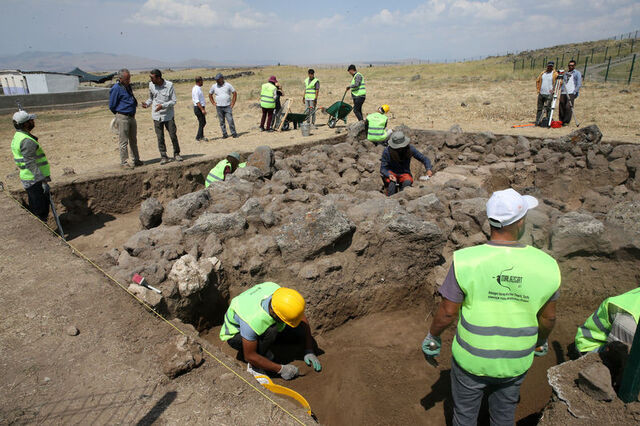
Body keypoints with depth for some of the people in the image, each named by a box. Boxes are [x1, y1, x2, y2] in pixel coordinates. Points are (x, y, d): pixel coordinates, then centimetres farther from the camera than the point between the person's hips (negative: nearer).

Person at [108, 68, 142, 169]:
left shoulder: (128, 86, 12)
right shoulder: (116, 89, -13)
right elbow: (112, 106, -8)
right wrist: (119, 114, 6)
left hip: (132, 117, 8)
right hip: (122, 118, -8)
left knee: (133, 140, 15)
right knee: (123, 141, -3)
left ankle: (136, 160, 24)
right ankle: (123, 162, 4)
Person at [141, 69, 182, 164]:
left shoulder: (169, 85, -9)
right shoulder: (151, 85, 2)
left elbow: (173, 101, -8)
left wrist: (163, 105, -20)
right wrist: (147, 104, -4)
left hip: (168, 115, -2)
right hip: (157, 116, 2)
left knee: (173, 135, 2)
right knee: (160, 137, 3)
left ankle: (176, 154, 19)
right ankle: (163, 157, 12)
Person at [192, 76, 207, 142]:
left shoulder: (198, 88, 14)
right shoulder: (196, 89, -18)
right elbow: (197, 101, -23)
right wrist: (202, 109, -27)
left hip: (200, 108, 10)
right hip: (199, 108, -10)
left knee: (203, 122, 16)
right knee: (202, 123, -4)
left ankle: (201, 136, 26)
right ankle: (199, 138, 4)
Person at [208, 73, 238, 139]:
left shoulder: (228, 85, -1)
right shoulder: (214, 86, 5)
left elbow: (235, 93, 5)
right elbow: (210, 95, 18)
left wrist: (232, 103, -1)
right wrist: (213, 103, 8)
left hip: (227, 106, -2)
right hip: (219, 107, 2)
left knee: (230, 120, -9)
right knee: (221, 122, 4)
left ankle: (234, 133, -1)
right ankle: (225, 134, 10)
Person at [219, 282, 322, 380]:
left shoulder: (281, 296, -28)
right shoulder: (252, 320, -42)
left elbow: (303, 320, -12)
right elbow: (249, 356, -29)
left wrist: (309, 351, -16)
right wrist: (281, 369, -24)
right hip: (235, 333, -6)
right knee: (270, 331, -36)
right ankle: (254, 367, -12)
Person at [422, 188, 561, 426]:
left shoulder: (465, 261, -24)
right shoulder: (545, 265, -15)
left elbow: (448, 312, -16)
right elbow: (548, 317, -1)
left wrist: (432, 337, 3)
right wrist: (542, 341, 19)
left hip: (471, 359, -2)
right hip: (515, 363, 2)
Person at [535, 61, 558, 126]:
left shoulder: (555, 74, -3)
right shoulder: (543, 73, 11)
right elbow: (537, 81, 20)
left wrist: (553, 90, -14)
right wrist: (538, 89, 11)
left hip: (549, 94, -5)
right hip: (541, 94, 5)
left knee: (548, 108, -5)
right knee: (539, 108, 8)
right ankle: (537, 121, 14)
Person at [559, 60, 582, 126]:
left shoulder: (577, 73, 6)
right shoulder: (565, 73, 23)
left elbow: (579, 84, -1)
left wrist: (575, 91, -12)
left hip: (571, 93, -5)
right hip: (563, 93, 5)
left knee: (568, 107, -13)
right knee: (561, 107, -1)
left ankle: (566, 121, -9)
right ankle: (561, 120, 7)